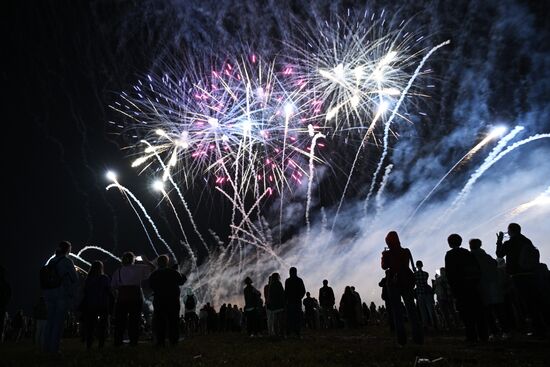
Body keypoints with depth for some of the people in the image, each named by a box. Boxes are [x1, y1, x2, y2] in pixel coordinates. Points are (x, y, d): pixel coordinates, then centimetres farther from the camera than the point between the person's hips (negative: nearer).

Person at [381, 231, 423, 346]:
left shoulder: (387, 254, -7)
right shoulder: (406, 251, 3)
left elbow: (384, 266, 1)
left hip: (393, 282, -3)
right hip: (406, 281, 3)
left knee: (397, 311, 1)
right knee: (411, 309, 8)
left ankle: (402, 339, -4)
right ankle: (418, 337, 2)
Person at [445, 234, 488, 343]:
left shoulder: (450, 255, -3)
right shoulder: (468, 253, 13)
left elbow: (449, 272, -10)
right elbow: (477, 268, 11)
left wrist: (453, 287, -7)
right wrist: (477, 280, 14)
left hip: (461, 286, -5)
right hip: (474, 285, 6)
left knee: (466, 312, -3)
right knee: (478, 309, 9)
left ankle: (472, 336, -4)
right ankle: (483, 335, 12)